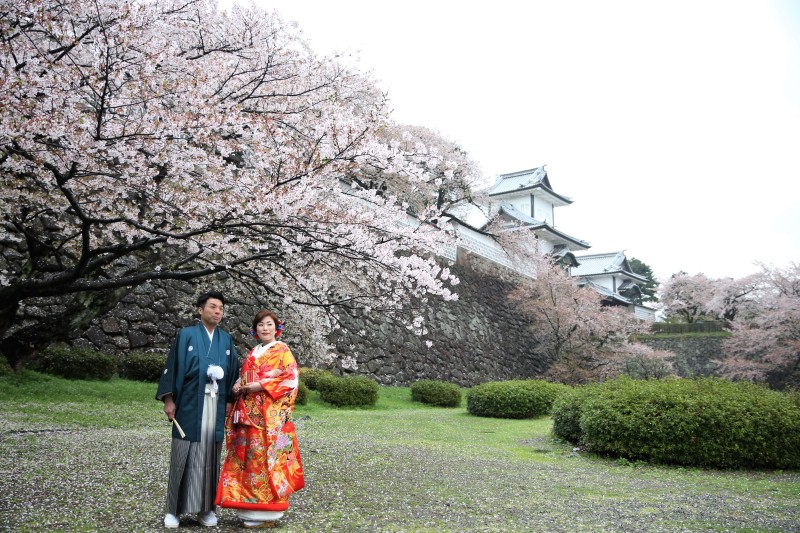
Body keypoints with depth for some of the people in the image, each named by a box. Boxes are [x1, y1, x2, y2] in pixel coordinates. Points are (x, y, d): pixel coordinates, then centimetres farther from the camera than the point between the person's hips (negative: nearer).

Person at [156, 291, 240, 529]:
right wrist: (168, 399, -8)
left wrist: (230, 400, 5)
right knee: (184, 454, 1)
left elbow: (232, 371, 13)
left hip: (216, 405, 3)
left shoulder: (226, 339, 12)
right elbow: (173, 366, -2)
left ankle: (206, 507, 15)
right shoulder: (186, 335, 1)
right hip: (190, 403, -3)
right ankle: (174, 509, 12)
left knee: (210, 454, 6)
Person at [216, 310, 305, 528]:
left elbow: (291, 380, -11)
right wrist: (239, 387, 2)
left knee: (267, 456, -7)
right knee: (247, 457, 5)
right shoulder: (253, 353, 19)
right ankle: (250, 509, 14)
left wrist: (262, 386, -15)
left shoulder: (283, 351, -1)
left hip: (271, 415, -7)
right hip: (249, 414, 7)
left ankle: (266, 512, 0)